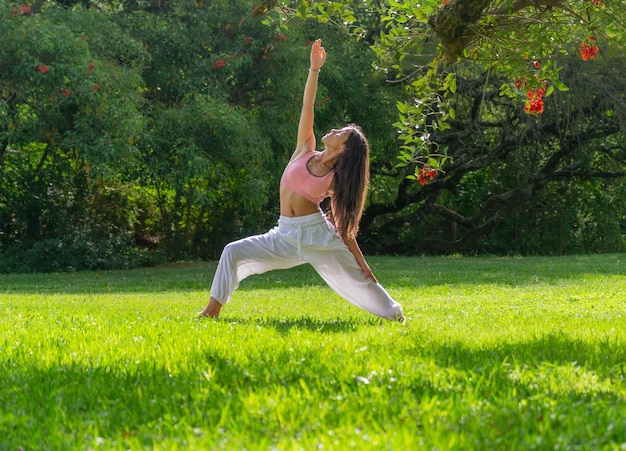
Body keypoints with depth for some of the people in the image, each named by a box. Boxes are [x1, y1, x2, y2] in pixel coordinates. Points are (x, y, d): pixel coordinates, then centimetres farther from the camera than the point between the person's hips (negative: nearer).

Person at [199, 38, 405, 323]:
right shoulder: (305, 151, 6)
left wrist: (362, 264, 1)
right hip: (285, 235, 4)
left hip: (317, 233, -3)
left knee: (358, 280, -1)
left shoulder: (336, 180, -1)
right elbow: (307, 106, 0)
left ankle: (395, 316, 15)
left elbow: (344, 227, 4)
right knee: (233, 253, -7)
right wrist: (315, 68, -6)